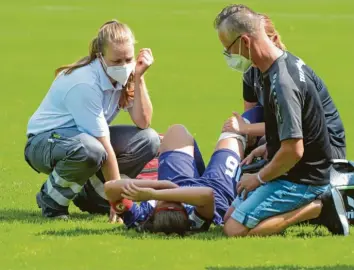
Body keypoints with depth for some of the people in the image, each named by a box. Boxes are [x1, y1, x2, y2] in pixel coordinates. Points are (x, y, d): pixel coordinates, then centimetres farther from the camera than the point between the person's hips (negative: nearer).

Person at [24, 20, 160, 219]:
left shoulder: (122, 76, -6)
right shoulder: (84, 84, -29)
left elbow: (143, 123, -12)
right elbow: (104, 145, -28)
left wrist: (138, 78, -19)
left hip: (85, 137, 8)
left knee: (149, 140, -8)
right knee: (89, 150, -42)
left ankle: (92, 195, 6)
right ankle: (51, 199, -12)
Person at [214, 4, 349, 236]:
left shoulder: (282, 85, -27)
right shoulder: (291, 62, 4)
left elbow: (293, 150, -28)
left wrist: (259, 178, -14)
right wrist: (269, 147, 19)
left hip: (299, 180, -10)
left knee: (235, 230, -15)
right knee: (230, 216, 15)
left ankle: (317, 208, -9)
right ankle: (319, 200, 9)